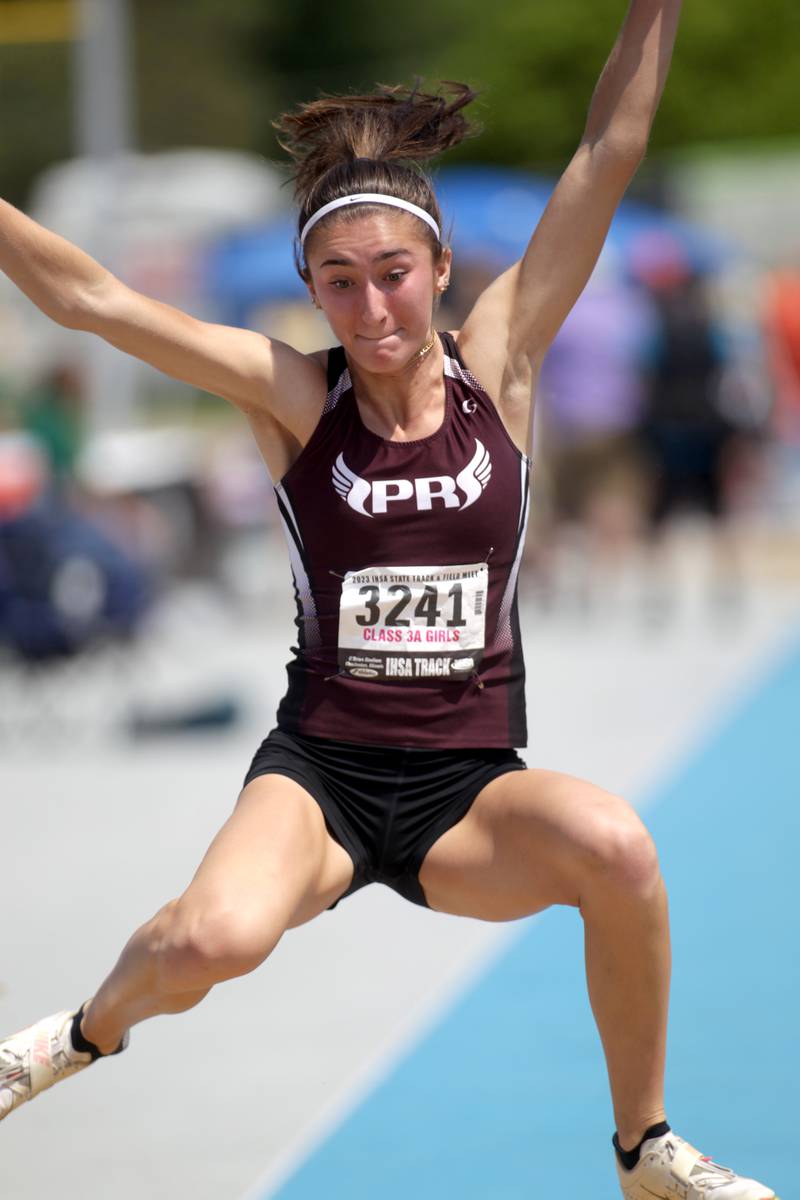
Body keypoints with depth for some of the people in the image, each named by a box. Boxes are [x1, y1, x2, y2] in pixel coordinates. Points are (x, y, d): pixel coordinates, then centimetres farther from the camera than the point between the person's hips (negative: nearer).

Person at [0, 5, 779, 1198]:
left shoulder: (496, 365, 0)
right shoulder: (295, 398, -3)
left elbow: (609, 157, -3)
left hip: (472, 790, 1)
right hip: (319, 773, -1)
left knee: (613, 842, -32)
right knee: (214, 936, -33)